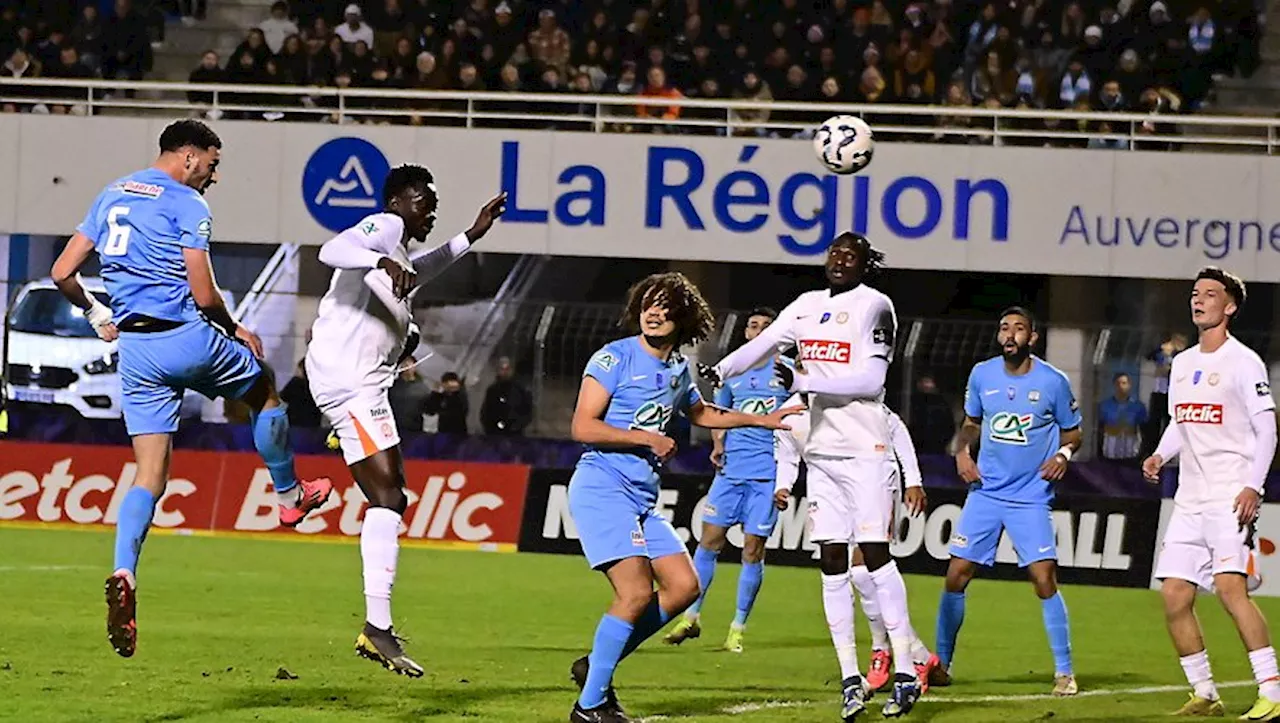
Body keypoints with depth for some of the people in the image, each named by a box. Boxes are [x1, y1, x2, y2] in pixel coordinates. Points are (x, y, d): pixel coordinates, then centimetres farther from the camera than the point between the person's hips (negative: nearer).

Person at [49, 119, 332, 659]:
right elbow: (204, 296, -13)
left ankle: (123, 577, -17)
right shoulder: (187, 205, -8)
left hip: (134, 350, 6)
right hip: (186, 338, -6)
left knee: (151, 473, 3)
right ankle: (290, 496, 40)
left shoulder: (111, 196, 14)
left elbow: (62, 273, 13)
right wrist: (236, 331, 5)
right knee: (264, 389, 25)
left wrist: (97, 314, 29)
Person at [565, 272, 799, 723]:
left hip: (642, 497, 8)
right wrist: (647, 437, -15)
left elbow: (702, 414, 35)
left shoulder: (678, 368, 14)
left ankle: (596, 665, 12)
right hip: (602, 487, -8)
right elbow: (583, 427, -15)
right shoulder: (615, 358, -9)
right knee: (636, 592, -19)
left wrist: (764, 420, 35)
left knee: (683, 586, 2)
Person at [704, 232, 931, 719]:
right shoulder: (808, 306, 14)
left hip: (865, 449, -6)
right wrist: (718, 371, -12)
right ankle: (850, 678, 4)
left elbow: (871, 381, -13)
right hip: (821, 450, 6)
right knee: (832, 560, 2)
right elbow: (763, 345, 6)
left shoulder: (873, 306, -6)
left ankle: (905, 671, -11)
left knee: (874, 552, -12)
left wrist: (802, 382, -19)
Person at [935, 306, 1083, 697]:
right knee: (956, 576, 0)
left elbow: (1072, 432, 5)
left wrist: (1063, 453, -15)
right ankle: (941, 662, 14)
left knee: (1045, 580, -12)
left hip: (1031, 497, -3)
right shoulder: (982, 375, 3)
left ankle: (1064, 671, -3)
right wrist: (962, 452, -1)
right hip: (985, 491, 3)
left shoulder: (1053, 382, -6)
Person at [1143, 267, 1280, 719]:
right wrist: (1160, 455, 5)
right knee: (1174, 597, 1)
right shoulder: (1182, 364, 16)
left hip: (1231, 495, -8)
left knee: (1230, 586, -23)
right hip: (1190, 497, 8)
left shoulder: (1243, 362, -5)